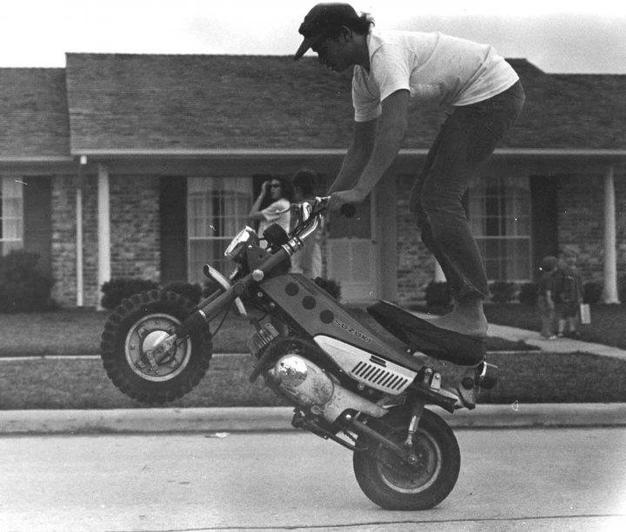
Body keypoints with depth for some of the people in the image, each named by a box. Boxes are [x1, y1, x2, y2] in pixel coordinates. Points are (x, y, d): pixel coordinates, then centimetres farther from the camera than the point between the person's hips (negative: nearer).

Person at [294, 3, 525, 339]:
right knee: (422, 202, 6)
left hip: (494, 93, -10)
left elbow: (395, 129, -36)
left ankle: (471, 314, -16)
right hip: (469, 103, 10)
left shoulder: (387, 52, -24)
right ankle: (467, 309, 7)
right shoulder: (362, 78, 7)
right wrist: (329, 200, 5)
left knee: (438, 198, -16)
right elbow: (361, 148, 13)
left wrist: (360, 190, -41)